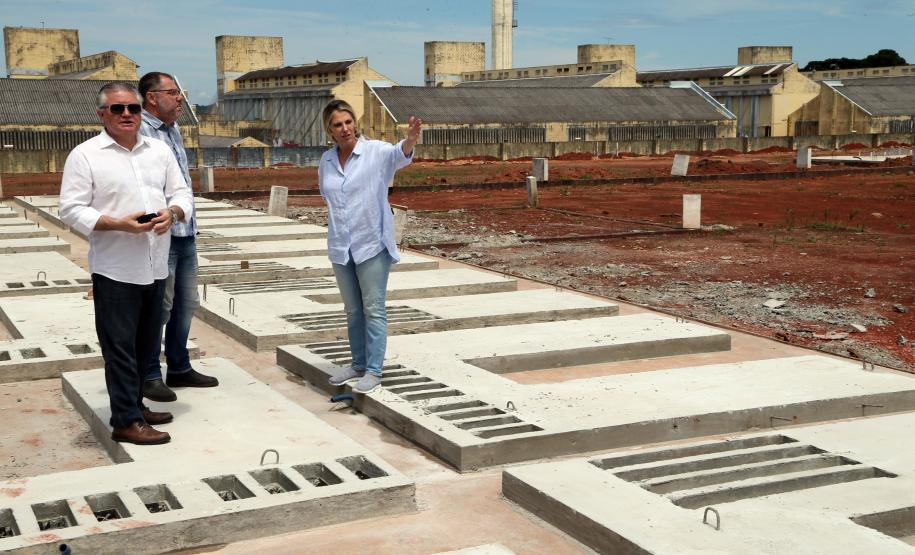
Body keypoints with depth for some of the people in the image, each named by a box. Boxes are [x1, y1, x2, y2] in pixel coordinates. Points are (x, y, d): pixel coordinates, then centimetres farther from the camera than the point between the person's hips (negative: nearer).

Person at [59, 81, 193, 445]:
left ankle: (135, 405, 29)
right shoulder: (84, 155, -5)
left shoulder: (160, 150, 11)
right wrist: (118, 224, -22)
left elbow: (182, 194, 12)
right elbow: (71, 210, -10)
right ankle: (126, 421, 5)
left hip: (156, 267, 6)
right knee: (120, 346, -1)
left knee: (145, 345, 15)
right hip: (115, 270, -6)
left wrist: (172, 213, -11)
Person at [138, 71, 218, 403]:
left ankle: (179, 368, 28)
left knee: (186, 304, 15)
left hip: (185, 234, 9)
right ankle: (149, 376, 10)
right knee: (158, 307, -2)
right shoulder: (139, 131, -12)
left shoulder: (173, 130, 16)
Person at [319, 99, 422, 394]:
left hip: (372, 244, -5)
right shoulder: (326, 160, 5)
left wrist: (410, 139, -53)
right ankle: (359, 364, 26)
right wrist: (339, 218, 5)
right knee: (353, 310, 14)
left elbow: (399, 154, -32)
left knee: (373, 308, -3)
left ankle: (374, 371, 1)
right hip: (340, 247, 5)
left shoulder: (375, 151, -10)